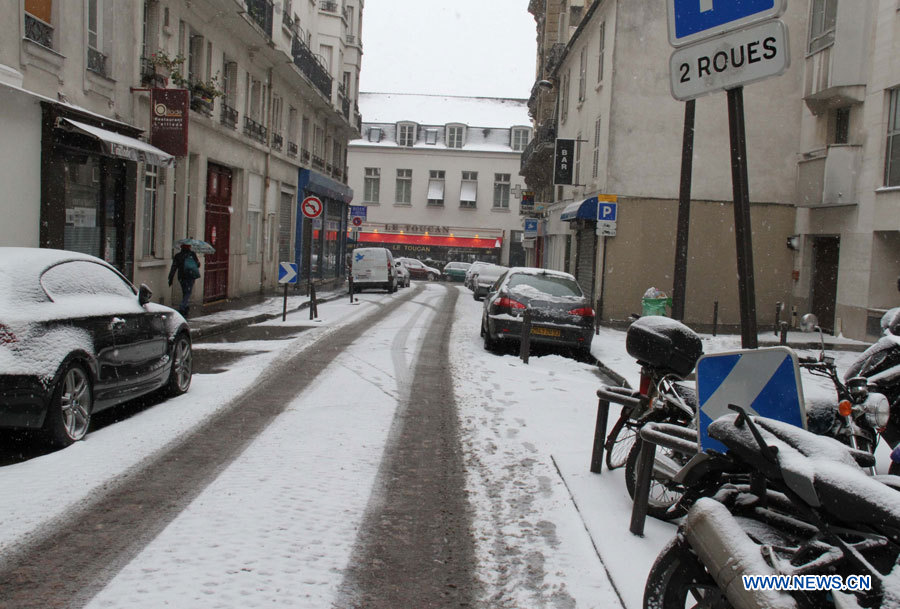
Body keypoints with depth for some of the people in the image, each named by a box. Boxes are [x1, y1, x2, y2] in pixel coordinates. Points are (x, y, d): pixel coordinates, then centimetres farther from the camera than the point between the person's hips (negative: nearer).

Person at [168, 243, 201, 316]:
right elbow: (198, 264, 10)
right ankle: (182, 309, -19)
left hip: (182, 278, 2)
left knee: (185, 293, 16)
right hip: (191, 277, -2)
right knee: (187, 294, -3)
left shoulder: (177, 256, 1)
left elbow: (173, 268, -2)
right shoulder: (192, 254, -1)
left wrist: (170, 278, 1)